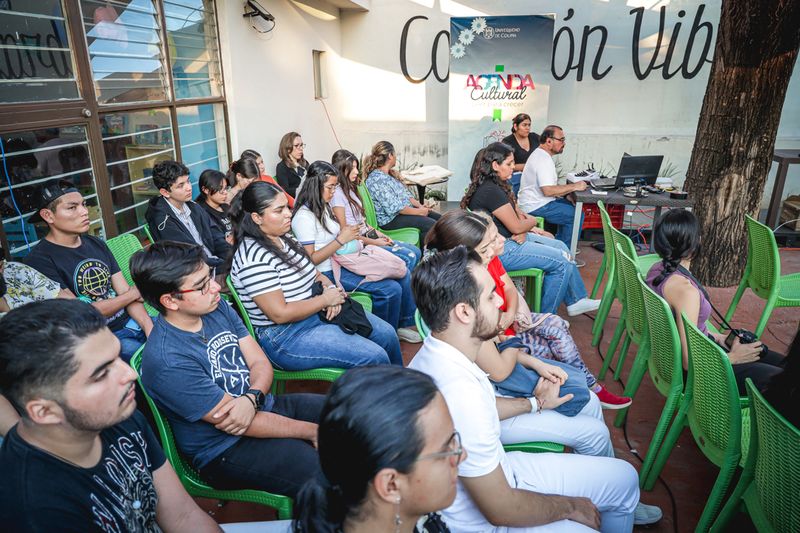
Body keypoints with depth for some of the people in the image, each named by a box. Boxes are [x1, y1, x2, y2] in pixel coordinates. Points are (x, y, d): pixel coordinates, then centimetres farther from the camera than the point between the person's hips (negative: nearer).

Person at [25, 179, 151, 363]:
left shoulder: (96, 244, 10)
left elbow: (124, 291, 5)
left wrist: (149, 327, -12)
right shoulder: (40, 260, -11)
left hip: (130, 322, 6)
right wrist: (132, 294, -2)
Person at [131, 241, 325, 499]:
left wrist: (251, 398, -23)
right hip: (226, 450, -7)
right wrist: (313, 431, -15)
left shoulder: (217, 308, -1)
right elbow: (236, 422, -21)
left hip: (263, 407, 8)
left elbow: (261, 363, 1)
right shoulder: (167, 361, -25)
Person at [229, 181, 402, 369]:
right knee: (375, 357, -17)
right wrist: (326, 299, -16)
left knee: (387, 334, 5)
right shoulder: (254, 258, -22)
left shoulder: (285, 239, 5)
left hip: (318, 311, 9)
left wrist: (329, 287, -6)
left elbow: (313, 273, 17)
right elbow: (280, 314, -25)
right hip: (285, 336, -9)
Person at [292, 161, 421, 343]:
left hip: (343, 260, 10)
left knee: (404, 274, 2)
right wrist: (341, 239, -19)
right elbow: (310, 259, -19)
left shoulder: (322, 207, 13)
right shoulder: (304, 217, -15)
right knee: (390, 289, -21)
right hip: (329, 272, -9)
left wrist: (345, 231, 2)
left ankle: (405, 323, 18)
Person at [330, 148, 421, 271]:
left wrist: (378, 233, 6)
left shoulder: (349, 189, 15)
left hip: (369, 235, 10)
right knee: (409, 257, -17)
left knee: (416, 252, 1)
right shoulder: (337, 193, -15)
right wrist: (374, 242, -14)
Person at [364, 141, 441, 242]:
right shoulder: (377, 179, -19)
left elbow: (406, 194, 17)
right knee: (431, 225, -24)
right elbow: (394, 208, -23)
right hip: (391, 219, -10)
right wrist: (419, 212, -15)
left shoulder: (391, 174, 13)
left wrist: (420, 206, 0)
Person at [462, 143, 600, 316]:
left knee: (560, 247, 14)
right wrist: (532, 222, 3)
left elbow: (517, 214, 11)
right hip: (500, 250, -11)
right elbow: (516, 227, -18)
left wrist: (523, 231, -10)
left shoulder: (496, 185, 9)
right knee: (562, 262, -9)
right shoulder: (491, 191, -23)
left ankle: (576, 301, 25)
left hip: (510, 238, 11)